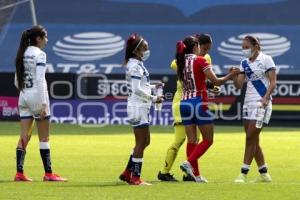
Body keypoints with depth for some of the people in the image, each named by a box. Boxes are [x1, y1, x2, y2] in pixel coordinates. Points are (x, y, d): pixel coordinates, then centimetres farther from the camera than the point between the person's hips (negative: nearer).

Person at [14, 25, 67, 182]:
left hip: (24, 96, 7)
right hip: (37, 95, -7)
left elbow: (16, 81, 13)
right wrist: (43, 103, -19)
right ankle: (48, 173, 3)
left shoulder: (22, 54, 10)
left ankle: (19, 173, -2)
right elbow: (40, 79, -18)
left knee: (24, 136, 4)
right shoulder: (39, 54, -11)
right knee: (44, 137, 1)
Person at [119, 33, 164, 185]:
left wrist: (153, 87, 10)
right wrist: (153, 98, -15)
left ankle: (127, 173, 19)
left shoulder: (136, 64, 14)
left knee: (145, 141, 15)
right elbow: (137, 89, -21)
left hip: (141, 107, 10)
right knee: (141, 143, -4)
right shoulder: (135, 66, -16)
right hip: (138, 106, -10)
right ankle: (135, 177, 1)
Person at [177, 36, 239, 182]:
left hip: (185, 103, 6)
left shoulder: (181, 62, 6)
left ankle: (195, 174, 8)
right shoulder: (200, 61, -10)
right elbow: (216, 81, -9)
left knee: (191, 140, 9)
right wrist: (231, 75, 6)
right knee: (208, 140, 4)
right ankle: (189, 163, -13)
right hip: (199, 103, -6)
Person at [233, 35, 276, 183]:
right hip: (248, 103, 7)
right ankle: (264, 174, 15)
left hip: (261, 103, -7)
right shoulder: (244, 63, 12)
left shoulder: (266, 59, -5)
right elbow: (239, 85, 9)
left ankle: (243, 174, -8)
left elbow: (273, 82, -9)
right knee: (253, 140, 7)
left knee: (251, 138, -10)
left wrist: (266, 98, -22)